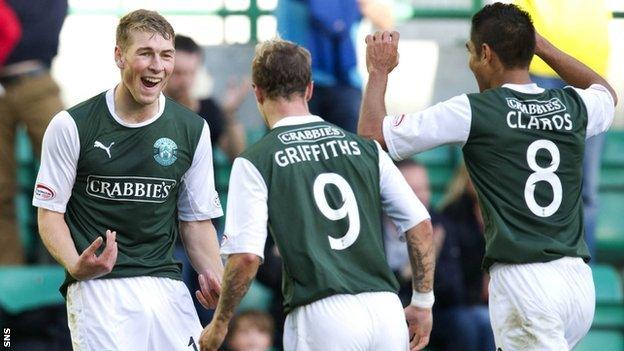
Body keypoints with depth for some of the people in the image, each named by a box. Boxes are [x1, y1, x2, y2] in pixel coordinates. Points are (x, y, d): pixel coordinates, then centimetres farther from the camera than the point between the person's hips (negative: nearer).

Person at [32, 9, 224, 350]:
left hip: (166, 286, 3)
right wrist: (76, 265, -17)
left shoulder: (193, 130, 8)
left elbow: (196, 220, 14)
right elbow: (50, 212, 2)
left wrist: (214, 277, -4)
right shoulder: (71, 126, -2)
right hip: (96, 288, -3)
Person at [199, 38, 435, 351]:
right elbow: (420, 224, 11)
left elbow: (246, 255, -8)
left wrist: (219, 324, 5)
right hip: (386, 310, 4)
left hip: (320, 316, -4)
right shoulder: (363, 147, 13)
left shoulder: (254, 161, 0)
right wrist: (422, 303, 19)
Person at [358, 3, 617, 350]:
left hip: (522, 279, -6)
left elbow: (372, 135, 1)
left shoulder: (472, 112, -5)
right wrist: (540, 45, 37)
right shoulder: (573, 107, 10)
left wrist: (379, 72, 17)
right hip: (579, 279, 6)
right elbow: (607, 93, 38)